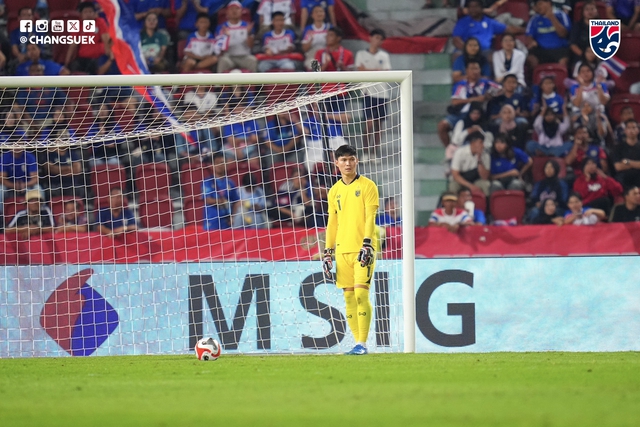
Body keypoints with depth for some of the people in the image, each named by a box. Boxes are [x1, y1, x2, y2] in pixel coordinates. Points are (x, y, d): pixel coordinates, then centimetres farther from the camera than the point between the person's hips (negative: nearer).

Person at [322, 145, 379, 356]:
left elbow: (370, 218, -7)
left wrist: (367, 244, -18)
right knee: (349, 296, 2)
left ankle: (362, 343, -12)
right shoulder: (334, 191, 14)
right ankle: (358, 342, 7)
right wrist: (328, 253, 12)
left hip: (363, 248, -5)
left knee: (361, 293, -13)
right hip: (342, 250, 5)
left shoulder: (367, 186, 0)